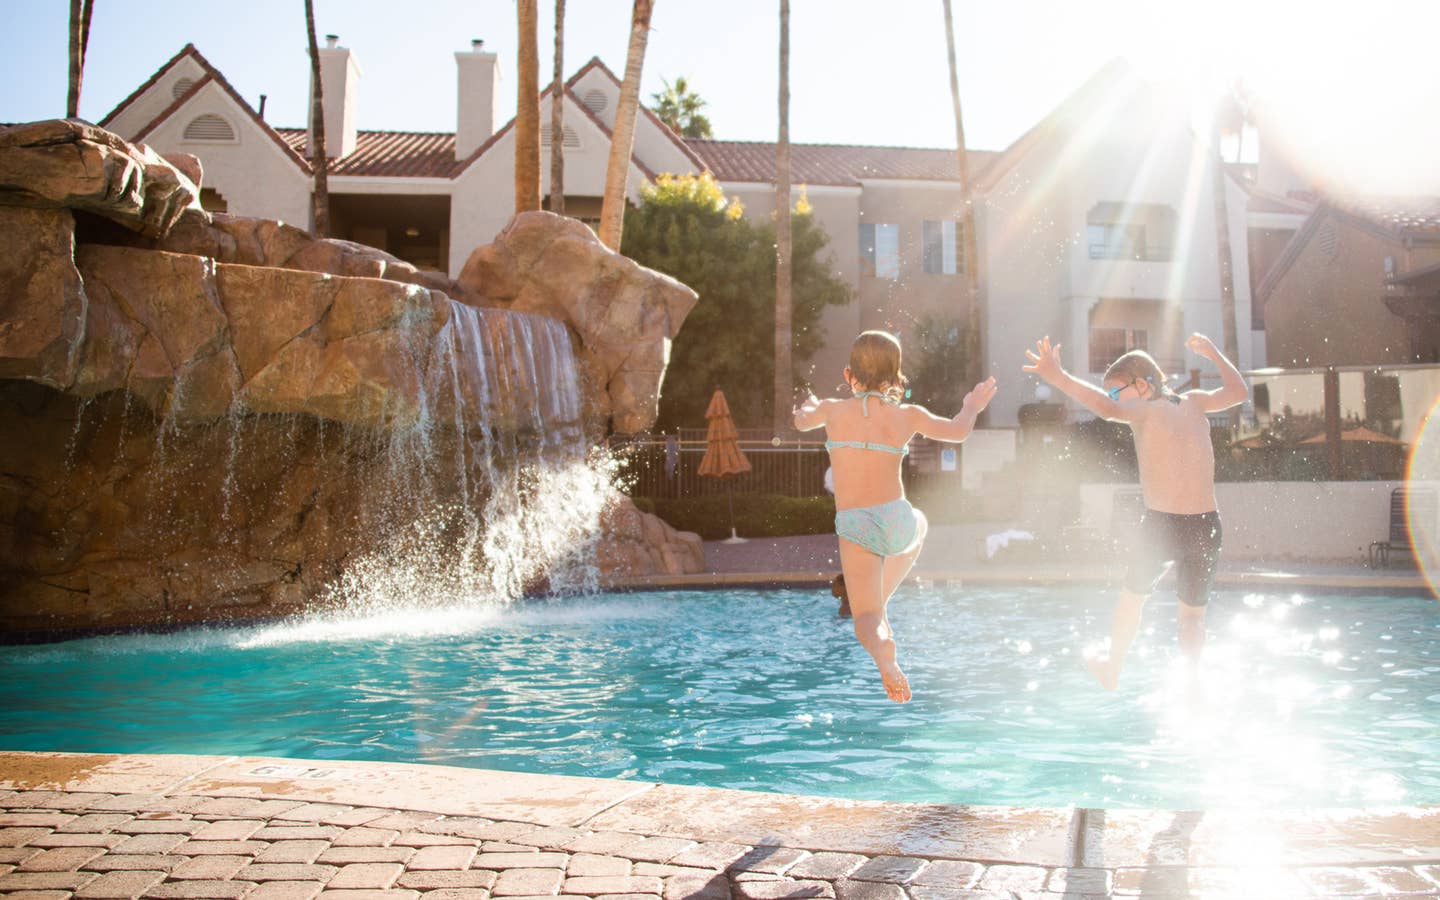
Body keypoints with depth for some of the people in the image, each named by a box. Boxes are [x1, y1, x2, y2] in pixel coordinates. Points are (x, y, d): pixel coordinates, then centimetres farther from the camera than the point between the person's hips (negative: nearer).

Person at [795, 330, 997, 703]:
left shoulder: (832, 410, 1)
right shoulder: (907, 415, 2)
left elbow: (801, 421, 23)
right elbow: (958, 431, 16)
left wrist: (808, 404, 46)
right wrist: (972, 406, 37)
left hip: (855, 527, -1)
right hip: (898, 518, 1)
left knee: (866, 618, 1)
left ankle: (882, 646, -34)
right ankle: (882, 599, 38)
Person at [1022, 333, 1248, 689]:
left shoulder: (1144, 410, -5)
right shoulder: (1193, 403, 11)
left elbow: (1106, 408, -28)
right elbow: (1239, 391, 29)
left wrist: (1058, 377, -37)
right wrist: (1212, 352, 41)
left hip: (1162, 525, -3)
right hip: (1207, 525, 4)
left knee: (1134, 592, 22)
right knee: (1193, 612, 18)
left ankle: (1112, 669, 38)